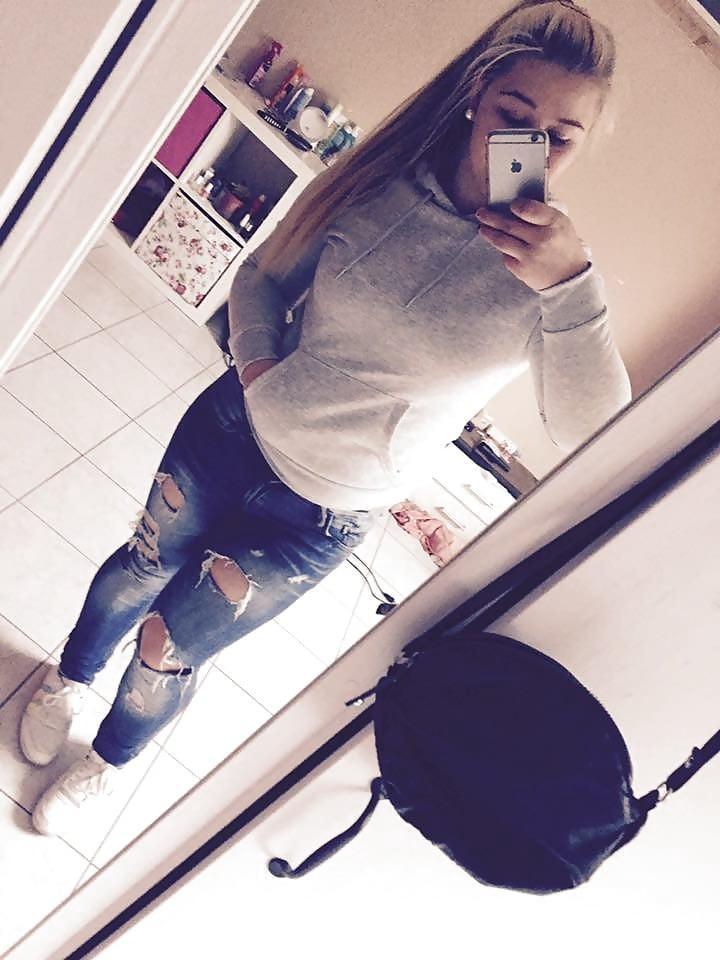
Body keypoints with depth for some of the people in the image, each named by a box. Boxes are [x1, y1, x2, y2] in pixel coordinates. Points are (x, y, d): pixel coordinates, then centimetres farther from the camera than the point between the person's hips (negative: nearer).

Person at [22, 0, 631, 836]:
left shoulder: (548, 279, -17)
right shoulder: (385, 177, -10)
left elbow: (596, 441, -27)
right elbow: (263, 275, 4)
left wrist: (572, 287, -37)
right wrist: (253, 354, -15)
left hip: (316, 520, -2)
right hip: (232, 430, 2)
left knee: (169, 649, 12)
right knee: (138, 573, 23)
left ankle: (110, 760, 48)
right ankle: (69, 678, 59)